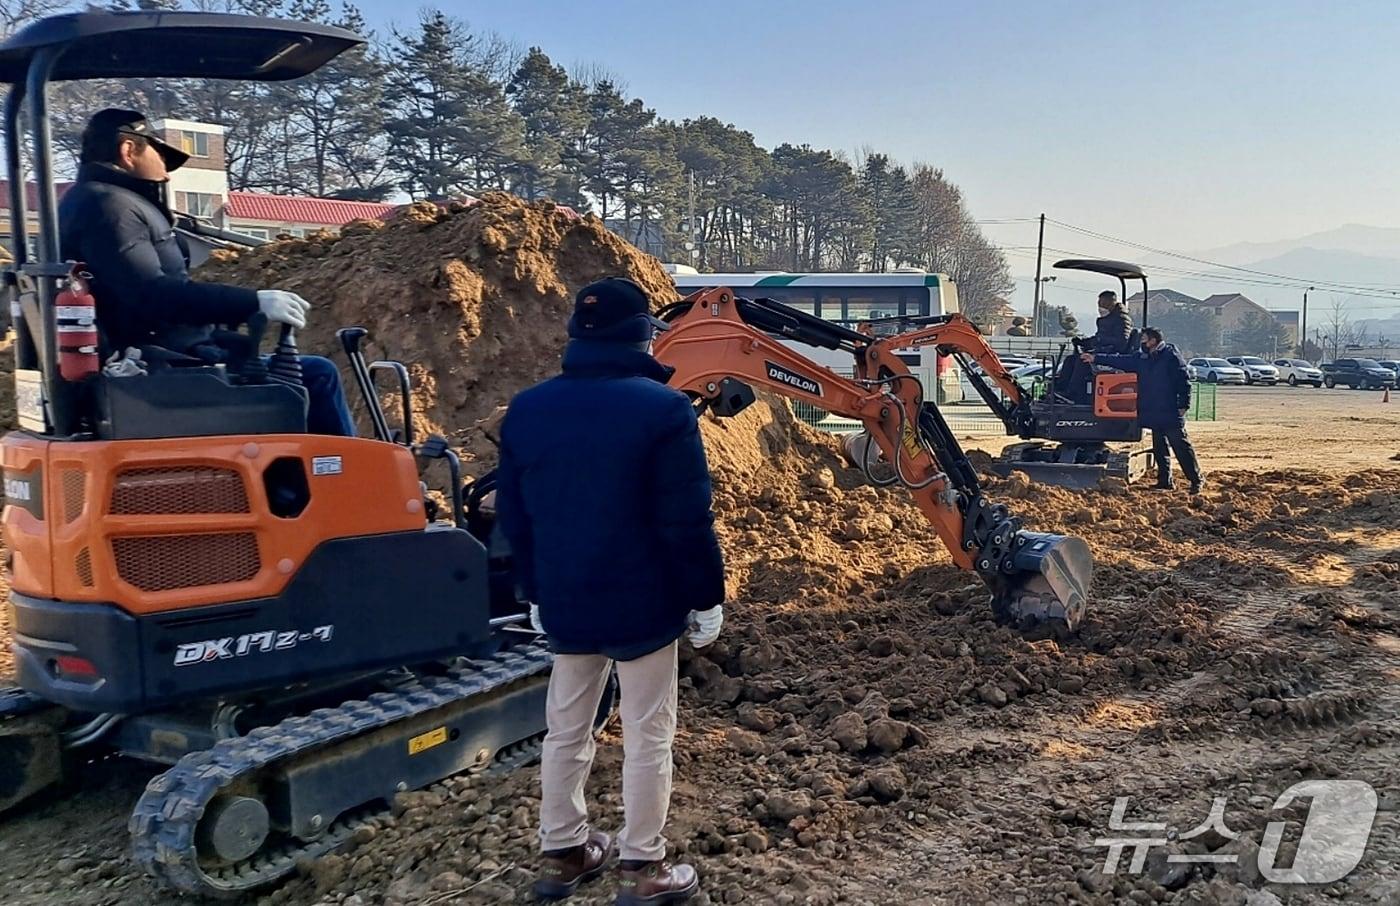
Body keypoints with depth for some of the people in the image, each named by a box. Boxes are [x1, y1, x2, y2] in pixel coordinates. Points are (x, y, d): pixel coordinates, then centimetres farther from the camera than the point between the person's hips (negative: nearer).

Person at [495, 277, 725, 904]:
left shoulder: (526, 409, 2)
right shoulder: (662, 408, -15)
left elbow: (512, 514, 9)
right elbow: (688, 520, -16)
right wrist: (706, 597, -4)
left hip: (564, 604, 5)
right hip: (643, 604, -5)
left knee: (566, 731, 17)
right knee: (647, 737, 7)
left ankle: (561, 853, 29)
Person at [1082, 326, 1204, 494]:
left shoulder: (1172, 355, -7)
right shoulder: (1143, 359, 14)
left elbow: (1183, 381, -11)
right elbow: (1121, 361, 19)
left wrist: (1183, 405, -15)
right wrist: (1095, 358, 16)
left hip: (1171, 413, -8)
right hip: (1153, 414, 8)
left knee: (1181, 446, -5)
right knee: (1159, 448, 11)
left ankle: (1197, 479, 2)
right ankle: (1165, 481, 19)